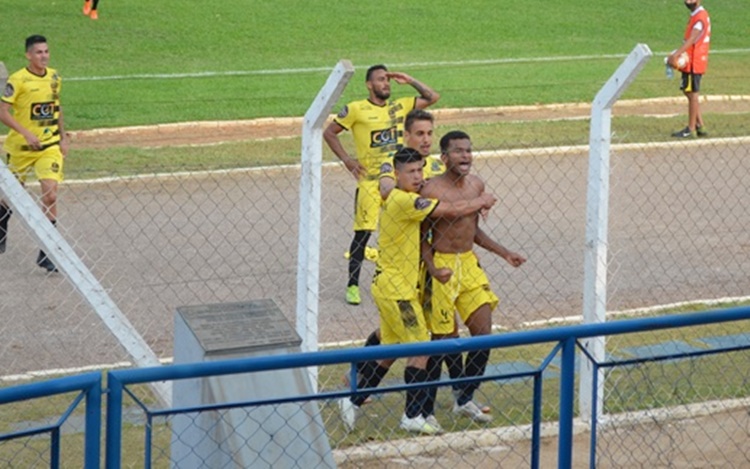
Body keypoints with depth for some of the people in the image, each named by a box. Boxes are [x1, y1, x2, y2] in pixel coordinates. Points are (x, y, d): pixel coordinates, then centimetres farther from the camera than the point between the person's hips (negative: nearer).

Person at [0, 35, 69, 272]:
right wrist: (26, 133, -24)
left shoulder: (55, 77, 3)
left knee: (50, 194, -13)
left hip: (50, 146, 3)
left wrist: (63, 137, 14)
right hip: (21, 146, -2)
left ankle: (47, 252, -9)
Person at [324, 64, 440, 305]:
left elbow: (432, 97, 13)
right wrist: (346, 159, -7)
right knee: (363, 232, -3)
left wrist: (409, 81, 4)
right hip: (369, 180, -4)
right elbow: (329, 132, 1)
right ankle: (353, 284, 7)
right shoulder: (356, 109, -5)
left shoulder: (399, 106, 8)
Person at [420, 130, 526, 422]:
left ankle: (465, 399, 19)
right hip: (443, 267, -6)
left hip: (470, 264, 6)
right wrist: (432, 269, -25)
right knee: (446, 339, 0)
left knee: (484, 333, 3)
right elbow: (421, 237, -11)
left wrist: (504, 253, 14)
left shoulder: (477, 185, 5)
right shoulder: (432, 191, -15)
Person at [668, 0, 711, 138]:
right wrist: (677, 55, 5)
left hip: (694, 63, -10)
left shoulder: (700, 16, -15)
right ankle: (700, 126, 19)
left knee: (692, 93, -5)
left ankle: (691, 129, -1)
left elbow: (692, 39, -26)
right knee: (690, 93, 15)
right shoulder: (695, 16, 16)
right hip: (690, 62, 10)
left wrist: (676, 55, -35)